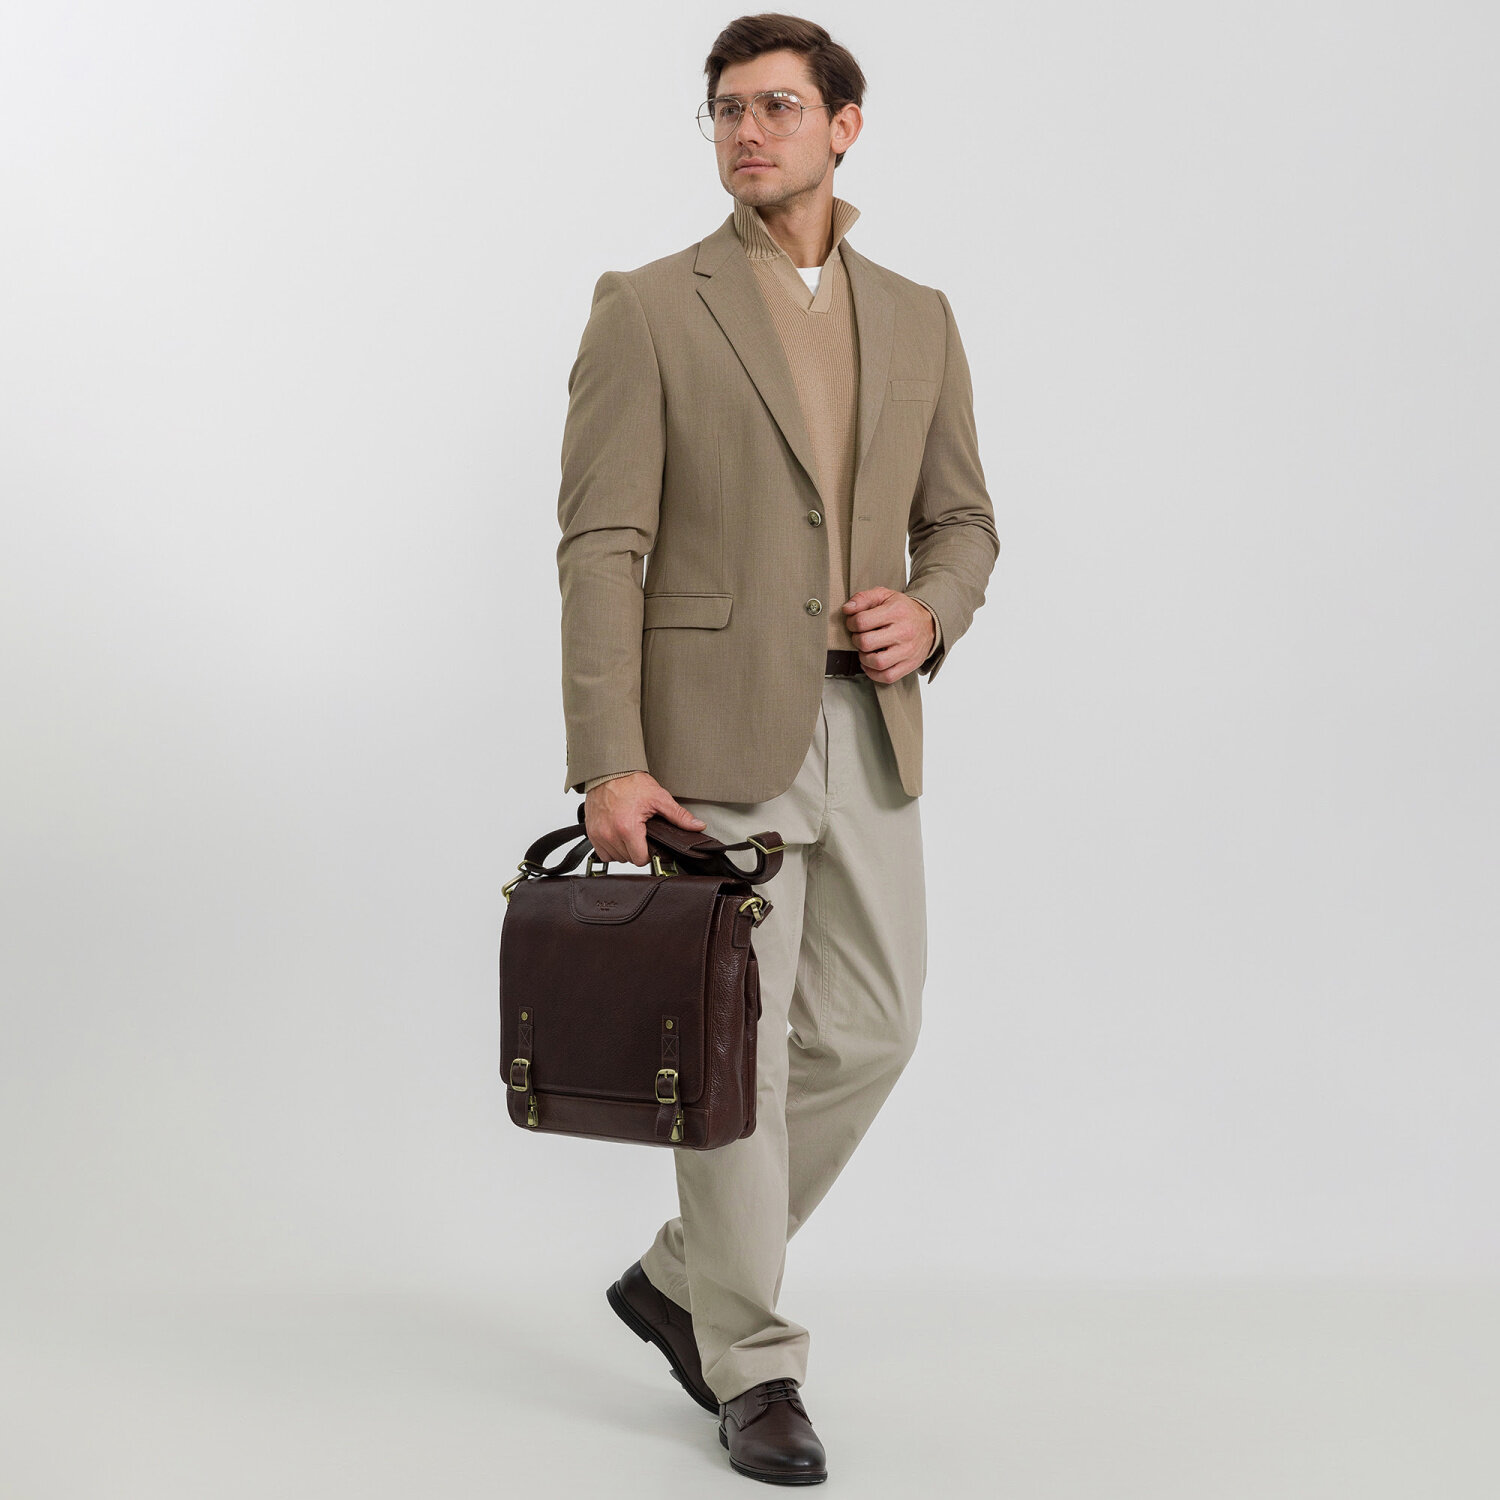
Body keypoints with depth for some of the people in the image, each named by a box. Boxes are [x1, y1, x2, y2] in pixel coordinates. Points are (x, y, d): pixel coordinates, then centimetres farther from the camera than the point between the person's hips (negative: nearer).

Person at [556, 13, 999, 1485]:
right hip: (713, 727, -5)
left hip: (868, 728, 5)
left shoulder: (915, 319, 12)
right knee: (736, 1046, 0)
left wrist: (930, 613, -6)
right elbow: (600, 546, -8)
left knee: (867, 1030, 8)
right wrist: (610, 764, -16)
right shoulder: (648, 309, -2)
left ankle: (681, 1278, 28)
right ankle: (752, 1365, 15)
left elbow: (961, 521, 18)